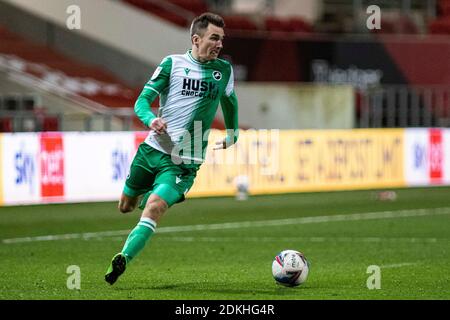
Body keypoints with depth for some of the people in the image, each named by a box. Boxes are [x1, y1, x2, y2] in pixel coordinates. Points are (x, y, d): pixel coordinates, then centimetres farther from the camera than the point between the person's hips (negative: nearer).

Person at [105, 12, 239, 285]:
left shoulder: (224, 70, 6)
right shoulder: (173, 63, -1)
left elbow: (230, 101, 27)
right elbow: (142, 101, -5)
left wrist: (232, 135, 32)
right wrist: (151, 119, -26)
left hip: (183, 163, -1)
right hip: (152, 149, 1)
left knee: (154, 209, -23)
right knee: (127, 206, 16)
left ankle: (122, 260, -25)